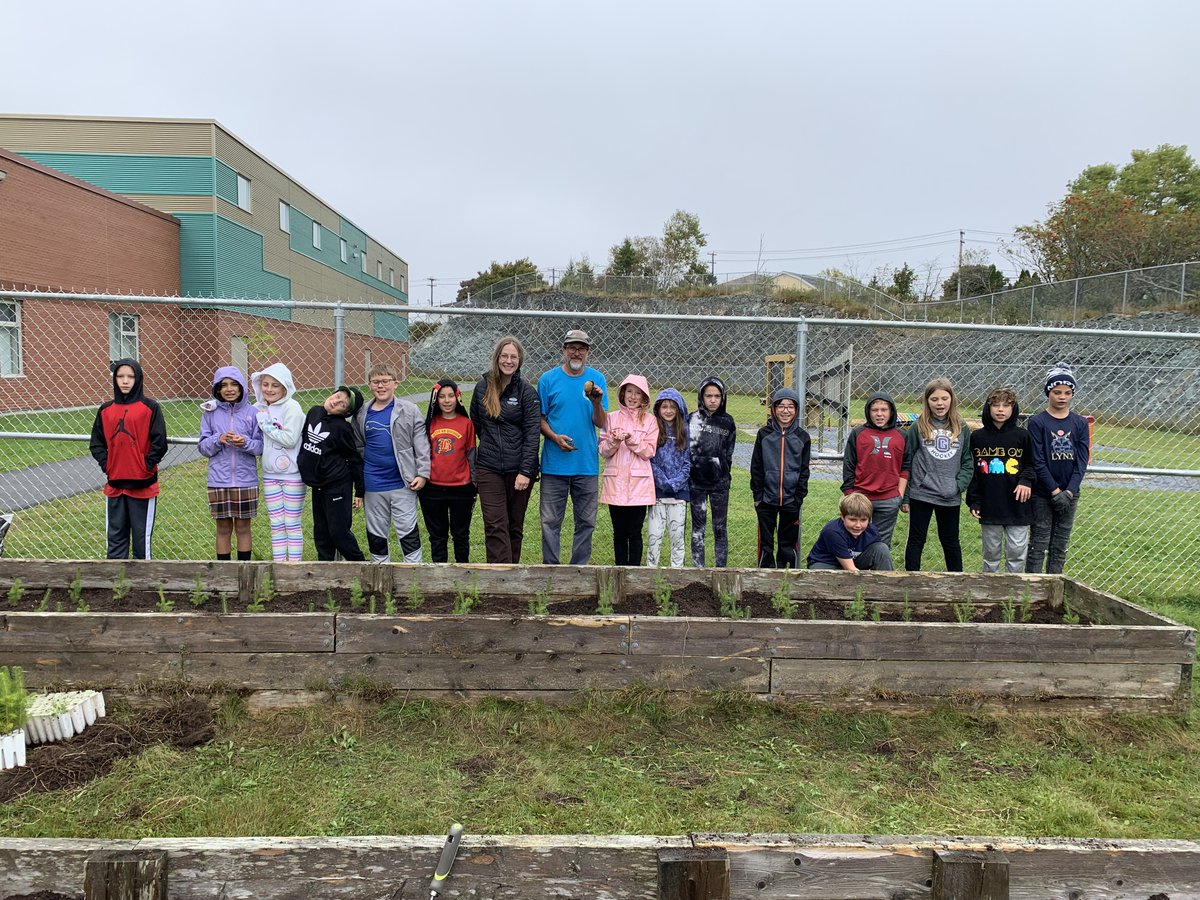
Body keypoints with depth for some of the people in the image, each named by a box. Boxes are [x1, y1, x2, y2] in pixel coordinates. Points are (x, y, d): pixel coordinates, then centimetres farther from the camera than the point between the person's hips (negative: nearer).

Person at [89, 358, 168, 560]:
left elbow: (160, 443, -7)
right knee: (115, 535, 11)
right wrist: (106, 466, 0)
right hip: (114, 484, 4)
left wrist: (146, 465, -10)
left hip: (142, 484, -4)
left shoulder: (150, 408, -4)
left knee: (142, 535, 5)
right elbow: (96, 443, 12)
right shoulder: (105, 409, 8)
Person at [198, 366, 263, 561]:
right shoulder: (210, 412, 2)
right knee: (223, 528, 10)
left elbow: (261, 446, 0)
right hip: (219, 481, 1)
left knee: (243, 527, 9)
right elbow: (203, 447, 2)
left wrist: (246, 442, -19)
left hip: (246, 481, -1)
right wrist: (218, 440, -16)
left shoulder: (252, 412, -1)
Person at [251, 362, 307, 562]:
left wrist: (266, 425, -14)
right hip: (270, 474, 5)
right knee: (276, 523, 10)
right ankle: (278, 562, 18)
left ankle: (295, 563, 11)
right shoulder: (259, 408, 5)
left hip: (292, 474, -5)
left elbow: (290, 439, -18)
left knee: (292, 523, 3)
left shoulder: (292, 407, -11)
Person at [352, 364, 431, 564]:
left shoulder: (409, 410, -3)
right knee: (376, 532, 13)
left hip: (403, 483, -4)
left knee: (407, 529, 2)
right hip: (373, 486, 4)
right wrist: (358, 484, 7)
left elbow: (421, 444, -5)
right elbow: (358, 448, 11)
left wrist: (423, 473, -10)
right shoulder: (362, 414, 7)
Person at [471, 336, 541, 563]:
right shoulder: (482, 387, 5)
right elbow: (474, 425, 15)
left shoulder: (527, 391, -3)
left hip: (519, 469, -1)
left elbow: (532, 433, -9)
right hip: (488, 468, 2)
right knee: (495, 525, -4)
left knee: (515, 525, 10)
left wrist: (525, 471, -15)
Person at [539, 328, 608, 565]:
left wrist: (596, 402, -18)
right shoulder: (548, 379, 2)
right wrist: (555, 437, -13)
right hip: (554, 463, -1)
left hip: (587, 464, 2)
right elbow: (540, 419, 4)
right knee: (550, 522, 2)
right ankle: (550, 567, 14)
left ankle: (579, 567, 22)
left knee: (586, 522, 9)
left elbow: (601, 424, 1)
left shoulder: (597, 380, 5)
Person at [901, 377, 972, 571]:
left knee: (951, 541, 16)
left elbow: (967, 462, 6)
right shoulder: (918, 427, -4)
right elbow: (906, 462, -2)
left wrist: (958, 485, -11)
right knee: (916, 540, 7)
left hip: (950, 497, 2)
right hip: (921, 494, -2)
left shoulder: (961, 429, 4)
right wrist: (904, 497, -3)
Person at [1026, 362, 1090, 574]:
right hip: (1042, 494, -3)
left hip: (1069, 494, 3)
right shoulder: (1037, 422, -6)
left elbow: (1082, 461, 0)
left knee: (1060, 546, 9)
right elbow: (1037, 461, -10)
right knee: (1038, 545, 1)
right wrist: (1055, 491, -15)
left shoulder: (1080, 423, 4)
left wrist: (1068, 491, -11)